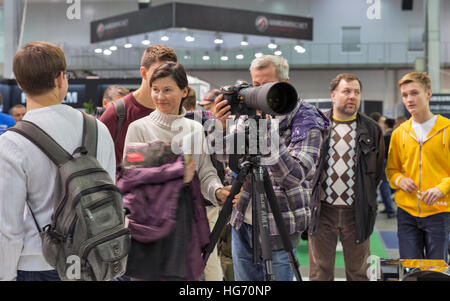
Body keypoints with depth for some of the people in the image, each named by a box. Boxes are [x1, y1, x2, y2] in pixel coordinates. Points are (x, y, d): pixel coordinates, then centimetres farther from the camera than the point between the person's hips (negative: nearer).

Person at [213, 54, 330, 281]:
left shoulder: (307, 123, -13)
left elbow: (295, 175, -26)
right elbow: (227, 157, 2)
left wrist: (269, 133, -35)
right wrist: (221, 125, -17)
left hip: (278, 227, -5)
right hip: (242, 220, 5)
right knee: (244, 278, 16)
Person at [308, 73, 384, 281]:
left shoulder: (371, 129, 5)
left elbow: (377, 171, 11)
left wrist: (366, 199, 7)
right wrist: (310, 196, 5)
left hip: (357, 212, 1)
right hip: (322, 210, 0)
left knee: (358, 273, 11)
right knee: (320, 273, 7)